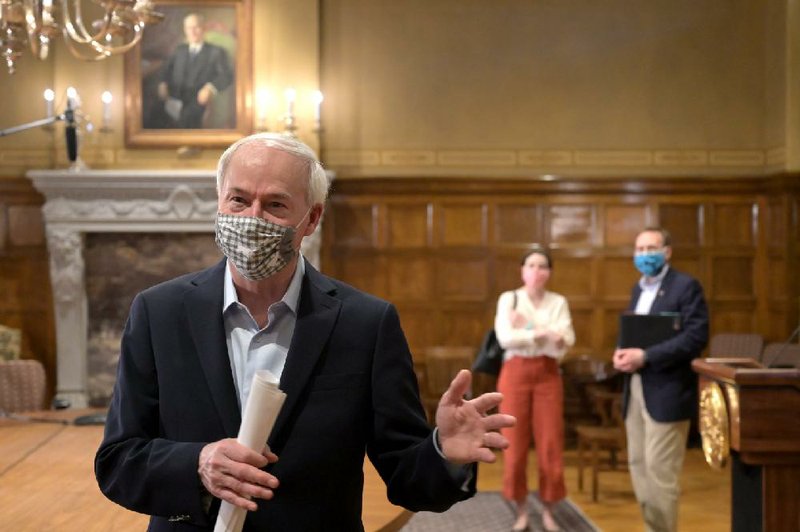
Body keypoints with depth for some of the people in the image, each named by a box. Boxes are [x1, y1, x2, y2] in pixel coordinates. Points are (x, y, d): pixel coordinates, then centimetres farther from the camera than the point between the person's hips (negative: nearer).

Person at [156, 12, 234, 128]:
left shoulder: (216, 52, 10)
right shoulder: (179, 50, 25)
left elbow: (227, 76, -2)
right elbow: (167, 70, 18)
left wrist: (210, 88, -19)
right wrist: (163, 84, -4)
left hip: (198, 101, -5)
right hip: (174, 101, 5)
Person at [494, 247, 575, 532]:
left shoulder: (559, 302, 6)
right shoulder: (508, 299, 2)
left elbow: (566, 340, -8)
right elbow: (505, 338, -13)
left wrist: (527, 328, -14)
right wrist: (543, 333, -16)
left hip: (548, 375, 1)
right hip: (515, 374, -1)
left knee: (550, 446, 1)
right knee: (515, 444, 1)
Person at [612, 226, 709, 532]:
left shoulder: (686, 286, -8)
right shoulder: (639, 288, 17)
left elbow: (696, 337, -18)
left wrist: (645, 356, -22)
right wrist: (622, 353, -1)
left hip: (666, 392, -8)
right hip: (636, 389, 8)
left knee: (660, 471, -6)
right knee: (638, 466, 11)